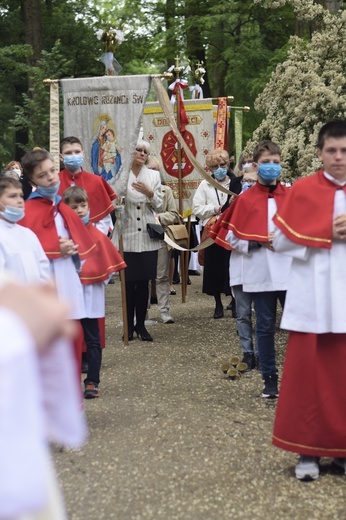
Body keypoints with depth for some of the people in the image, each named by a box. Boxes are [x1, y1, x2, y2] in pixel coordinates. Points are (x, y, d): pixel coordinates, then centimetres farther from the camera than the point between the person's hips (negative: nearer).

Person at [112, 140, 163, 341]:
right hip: (127, 236, -2)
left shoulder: (154, 175, 8)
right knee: (129, 282, 1)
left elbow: (159, 206, 6)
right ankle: (129, 325, 12)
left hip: (147, 236, 2)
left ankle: (141, 324, 15)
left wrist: (150, 193, -13)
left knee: (144, 282, 6)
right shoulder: (122, 175, -1)